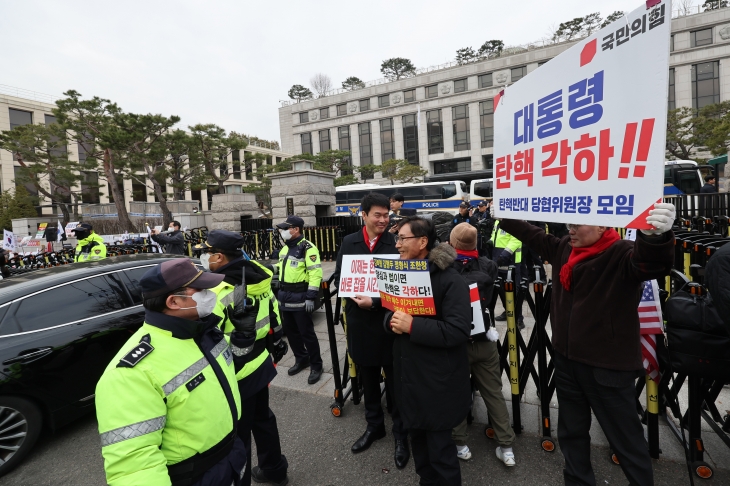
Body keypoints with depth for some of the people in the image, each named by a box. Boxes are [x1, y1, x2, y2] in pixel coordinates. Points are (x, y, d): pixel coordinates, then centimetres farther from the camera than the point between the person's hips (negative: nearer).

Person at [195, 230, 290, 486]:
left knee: (236, 434, 13)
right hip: (260, 363, 8)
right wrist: (275, 342, 20)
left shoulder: (218, 292, -26)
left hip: (235, 374, -8)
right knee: (262, 418, 26)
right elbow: (272, 312, 8)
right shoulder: (259, 277, -3)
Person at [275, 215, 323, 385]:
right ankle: (301, 359, 34)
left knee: (306, 333, -1)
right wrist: (280, 293, 18)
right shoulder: (285, 248, 14)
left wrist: (311, 297, -23)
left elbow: (316, 273, -20)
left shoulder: (308, 248, -14)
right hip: (285, 297, 9)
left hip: (300, 298, -9)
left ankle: (316, 366, 14)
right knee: (290, 331, 17)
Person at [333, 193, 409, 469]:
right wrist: (355, 294, -14)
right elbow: (338, 278, 3)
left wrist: (375, 302, -20)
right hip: (360, 323, 4)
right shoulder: (349, 243, 2)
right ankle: (374, 426, 44)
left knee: (395, 383, 13)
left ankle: (401, 434, 34)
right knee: (368, 381, 21)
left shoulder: (396, 243, -11)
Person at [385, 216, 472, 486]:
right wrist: (392, 321, -12)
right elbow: (390, 312, 11)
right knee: (418, 437, 22)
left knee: (439, 446, 8)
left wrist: (412, 326, -28)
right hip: (408, 374, 7)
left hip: (438, 380, -7)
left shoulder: (450, 280, -18)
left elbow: (458, 331, -23)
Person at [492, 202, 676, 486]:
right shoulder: (563, 249, 4)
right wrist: (502, 215, 26)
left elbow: (652, 262, -36)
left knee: (625, 438, 8)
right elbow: (531, 234, 19)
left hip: (607, 365, -6)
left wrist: (655, 236, -56)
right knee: (571, 431, 23)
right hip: (567, 359, 7)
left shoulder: (621, 254, -14)